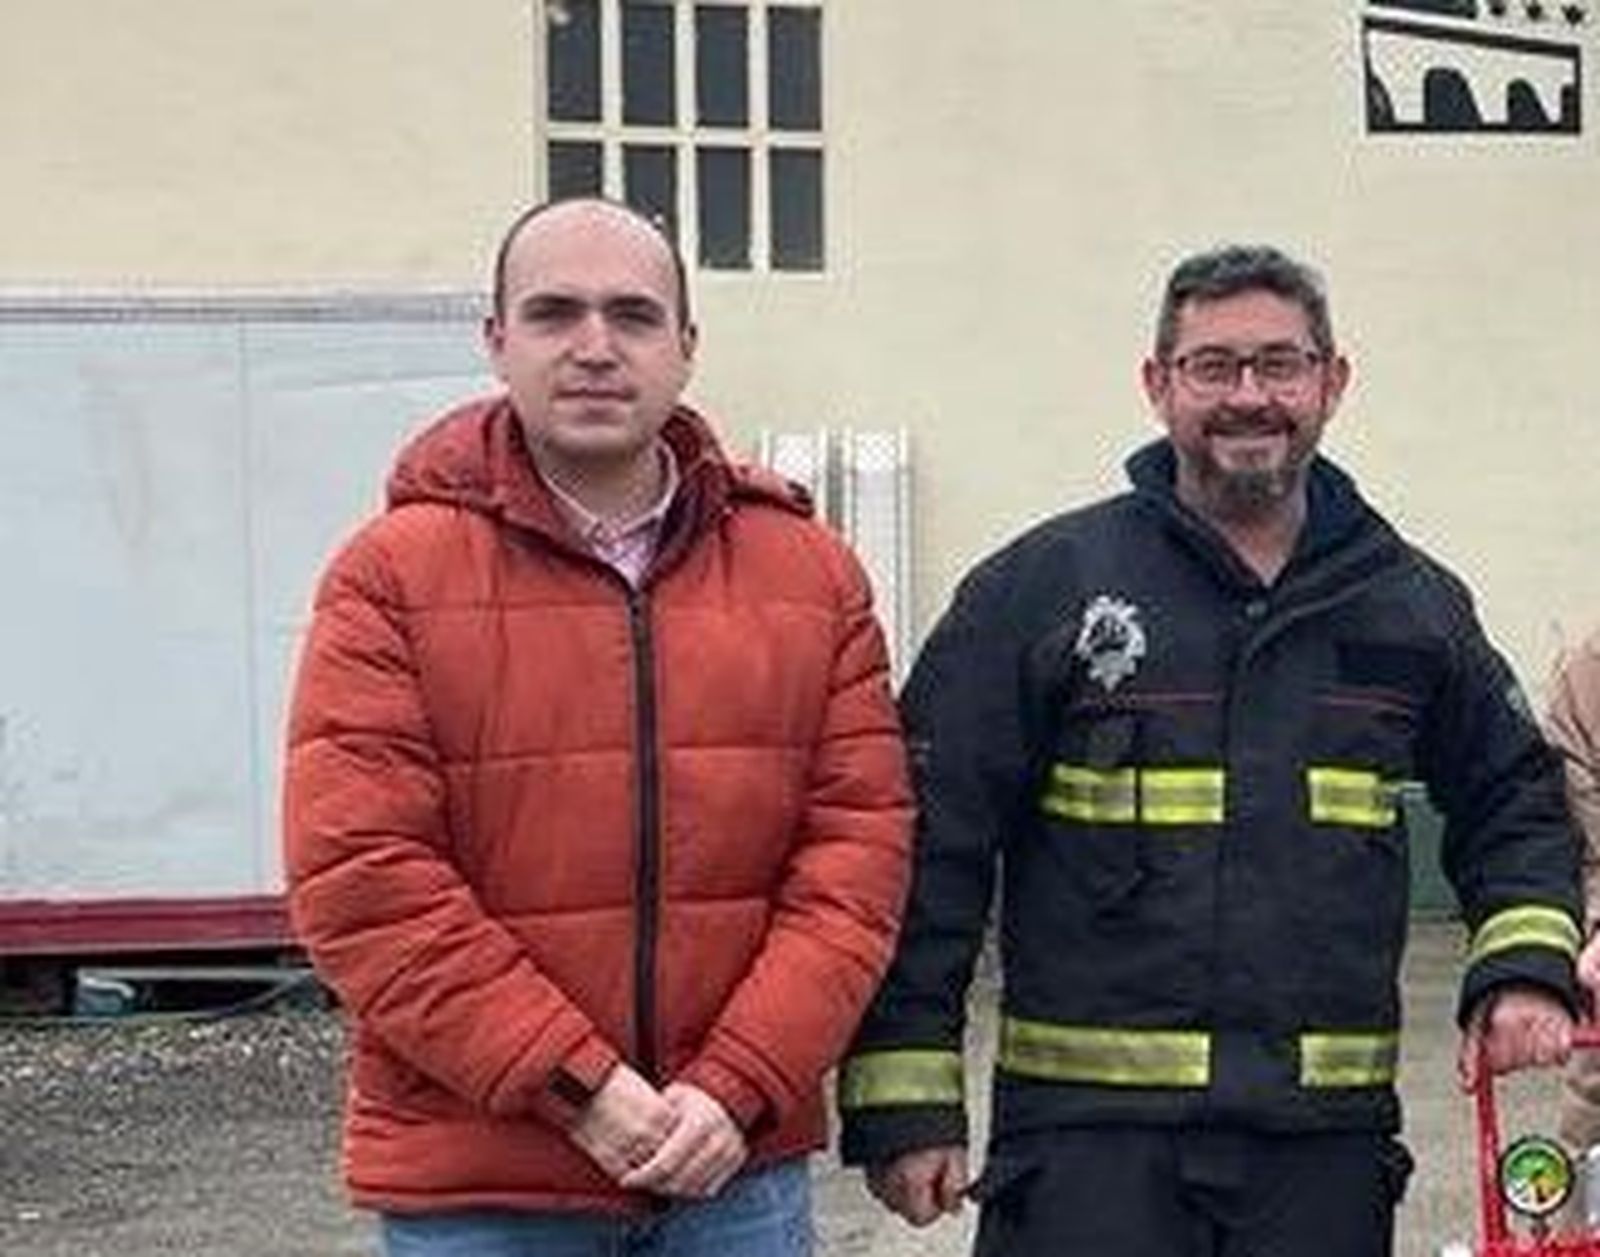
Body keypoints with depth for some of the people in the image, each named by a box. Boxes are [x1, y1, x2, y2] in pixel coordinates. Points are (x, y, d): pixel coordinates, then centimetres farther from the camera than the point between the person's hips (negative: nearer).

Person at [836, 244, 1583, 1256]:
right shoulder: (1043, 586, -2)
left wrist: (1529, 966, 5)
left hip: (1328, 1137, 4)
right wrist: (905, 1098, -8)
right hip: (1089, 1133, -3)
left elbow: (1513, 801, 24)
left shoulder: (1415, 603, 10)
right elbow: (929, 842, -4)